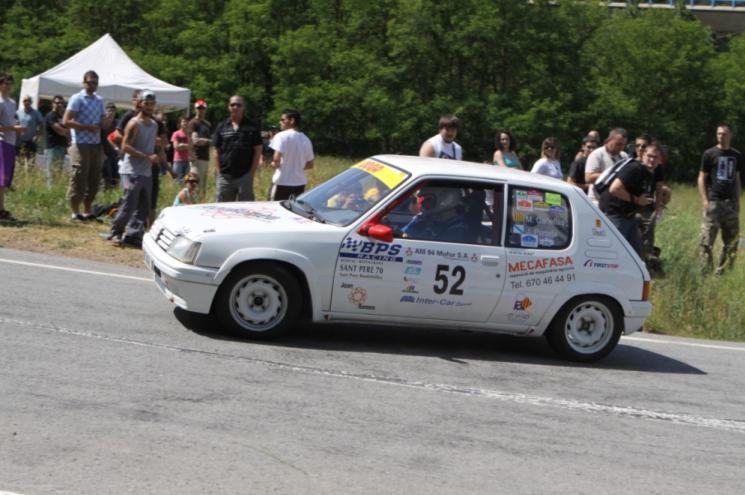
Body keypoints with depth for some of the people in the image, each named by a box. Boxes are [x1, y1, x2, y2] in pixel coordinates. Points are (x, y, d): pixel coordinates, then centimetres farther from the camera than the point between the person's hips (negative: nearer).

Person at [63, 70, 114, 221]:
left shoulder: (99, 100, 15)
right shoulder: (77, 99, -5)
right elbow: (66, 121, -13)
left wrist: (107, 121, -4)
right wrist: (87, 127, -19)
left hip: (96, 144, 7)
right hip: (81, 144, -7)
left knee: (94, 179, 9)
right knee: (79, 178, -6)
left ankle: (87, 211, 18)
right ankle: (75, 212, 1)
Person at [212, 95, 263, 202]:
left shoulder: (252, 127, 1)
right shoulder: (221, 127, 7)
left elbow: (257, 151, 0)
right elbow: (217, 152, 8)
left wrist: (252, 173, -6)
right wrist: (219, 172, 1)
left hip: (245, 176, -2)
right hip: (225, 176, 2)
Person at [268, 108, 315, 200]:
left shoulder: (281, 136, -10)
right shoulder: (306, 140, 9)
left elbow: (276, 159, -20)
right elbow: (310, 165, 14)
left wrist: (274, 164, 1)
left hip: (282, 182, -6)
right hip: (300, 183, 6)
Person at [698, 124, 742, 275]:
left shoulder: (736, 156, 12)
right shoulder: (710, 154, 1)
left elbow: (737, 179, 18)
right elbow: (702, 178, 0)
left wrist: (737, 201, 10)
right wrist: (705, 201, -9)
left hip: (731, 203, 4)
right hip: (714, 202, -4)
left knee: (732, 240, 3)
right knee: (707, 240, -7)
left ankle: (721, 271, 11)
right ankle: (705, 272, -2)